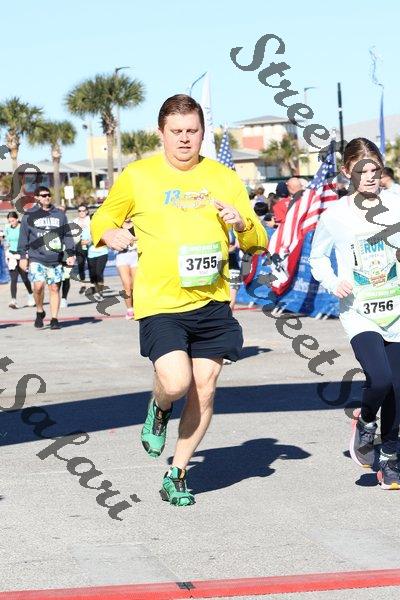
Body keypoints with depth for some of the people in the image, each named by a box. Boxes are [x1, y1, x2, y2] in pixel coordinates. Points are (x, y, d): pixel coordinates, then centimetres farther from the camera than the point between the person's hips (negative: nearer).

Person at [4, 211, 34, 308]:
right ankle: (13, 300, -13)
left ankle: (31, 296, 33)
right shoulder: (7, 229, 7)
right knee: (13, 279, -7)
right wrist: (7, 255, 13)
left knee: (24, 277, 7)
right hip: (12, 256, 3)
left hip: (22, 255, -3)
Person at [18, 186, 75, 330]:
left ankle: (54, 319, 9)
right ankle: (39, 311, 6)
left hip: (56, 259, 2)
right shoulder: (29, 216, 4)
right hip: (36, 259, -2)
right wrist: (23, 256, 1)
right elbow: (23, 237, 6)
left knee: (54, 288, 2)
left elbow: (67, 235, 14)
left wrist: (71, 254, 7)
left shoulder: (60, 214, 11)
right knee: (38, 286, -18)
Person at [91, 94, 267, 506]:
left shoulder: (224, 179, 8)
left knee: (204, 390, 3)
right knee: (176, 383, -20)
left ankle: (177, 474, 20)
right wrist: (110, 234, -9)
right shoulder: (137, 176, 2)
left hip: (212, 302, 3)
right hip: (159, 302, -3)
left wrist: (242, 225, -11)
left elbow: (257, 242, 12)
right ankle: (159, 408, 18)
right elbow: (102, 219, 14)